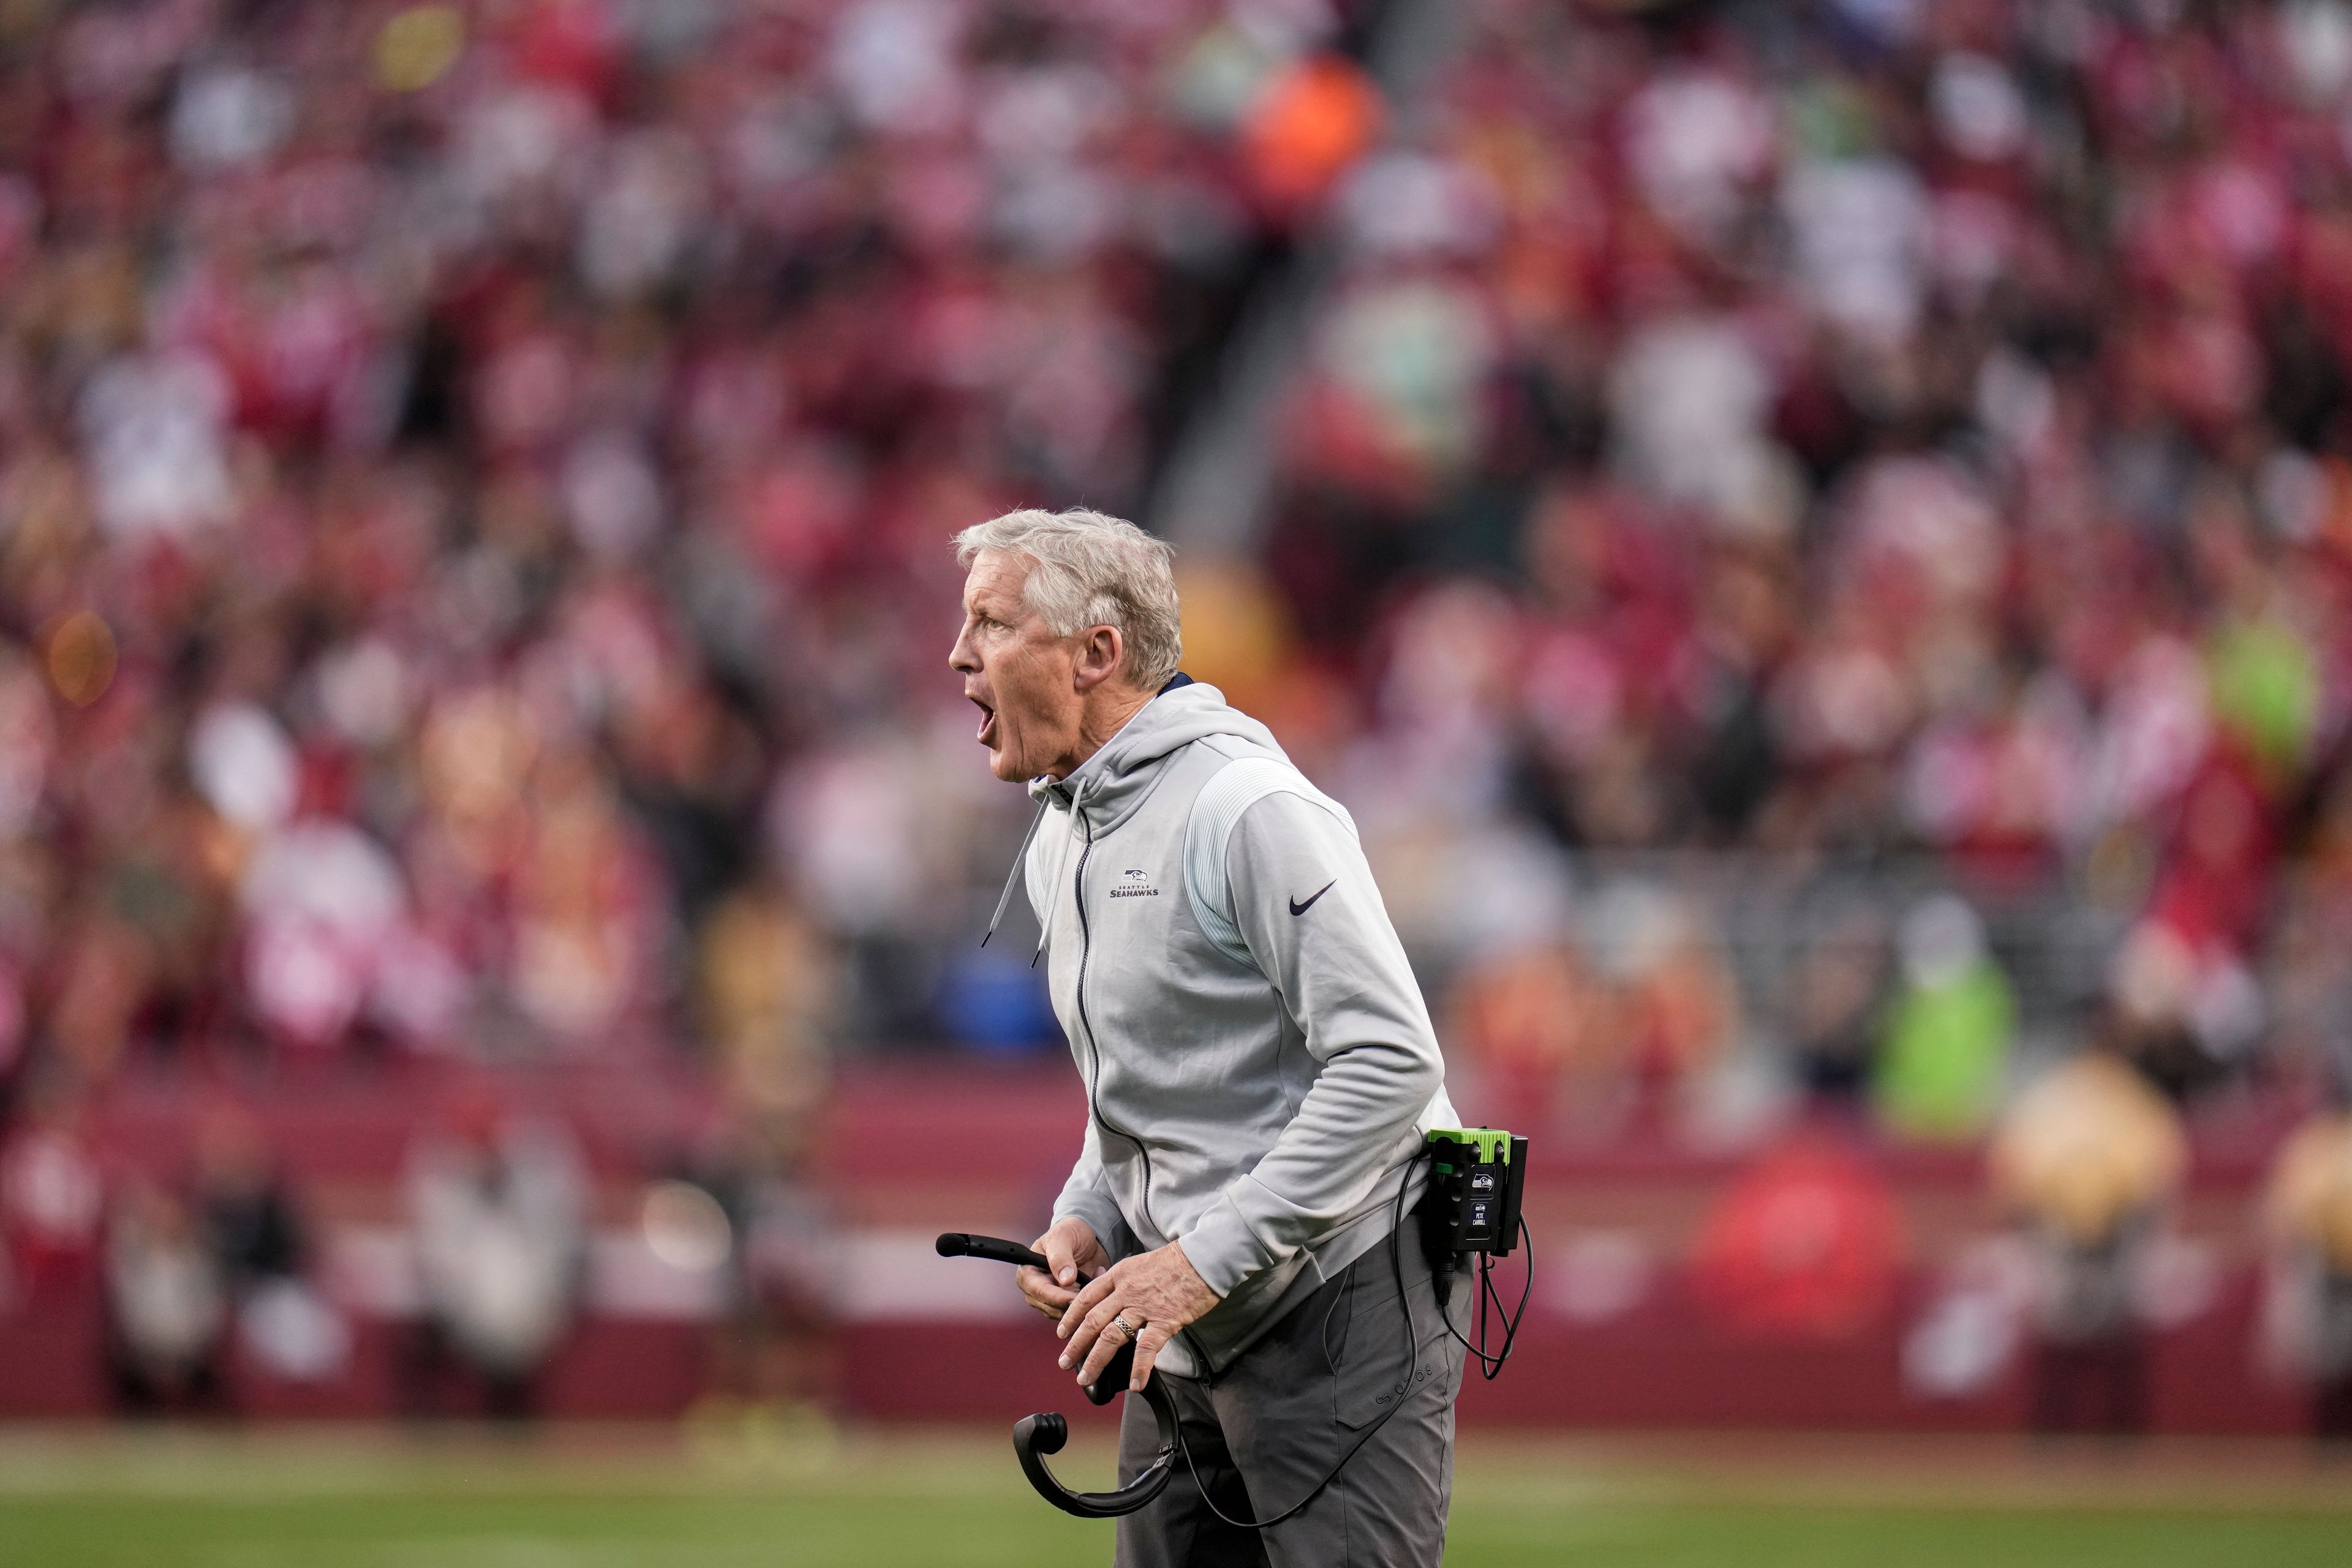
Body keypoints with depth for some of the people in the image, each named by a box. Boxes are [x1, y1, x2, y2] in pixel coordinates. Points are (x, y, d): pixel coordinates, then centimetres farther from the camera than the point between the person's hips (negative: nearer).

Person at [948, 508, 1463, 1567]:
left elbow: (1392, 1062, -22)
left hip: (1339, 1315, -9)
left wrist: (1206, 1258, -22)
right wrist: (1087, 1222, 5)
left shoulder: (1248, 808, -16)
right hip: (1189, 1335, 9)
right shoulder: (1059, 842, 14)